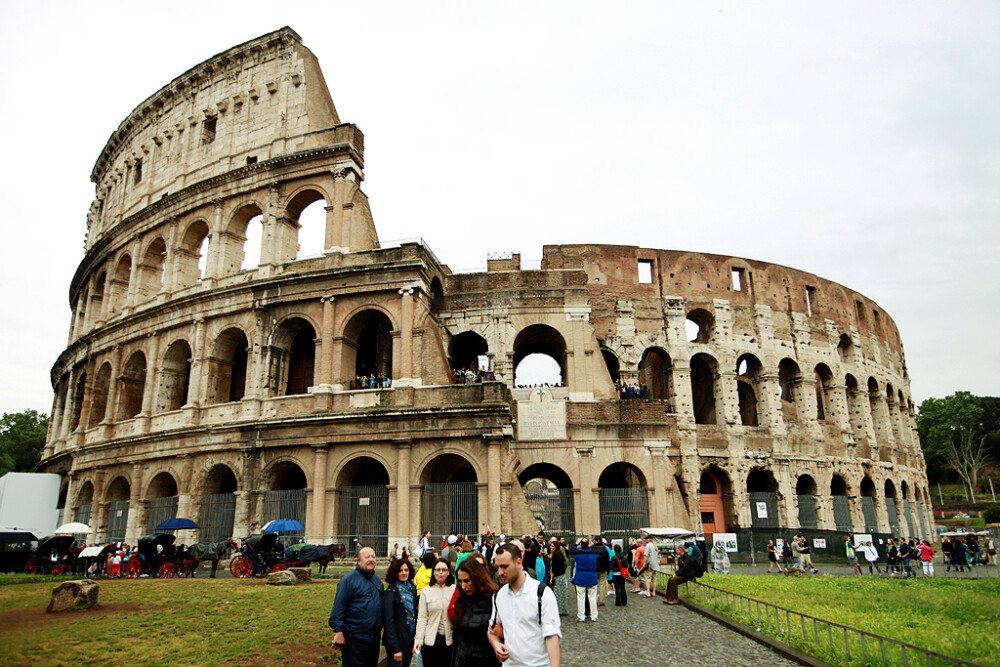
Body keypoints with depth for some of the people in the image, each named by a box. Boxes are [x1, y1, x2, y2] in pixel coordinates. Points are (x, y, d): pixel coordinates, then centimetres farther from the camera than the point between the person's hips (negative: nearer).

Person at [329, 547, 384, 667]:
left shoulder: (377, 580, 13)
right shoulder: (348, 579, -9)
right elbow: (338, 607, -13)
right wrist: (339, 631, -17)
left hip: (374, 637, 7)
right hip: (354, 638, -7)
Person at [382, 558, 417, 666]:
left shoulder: (412, 588, 7)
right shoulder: (390, 592, -13)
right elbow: (389, 621, -16)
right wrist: (395, 649, -18)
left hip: (410, 640, 6)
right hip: (397, 641, -6)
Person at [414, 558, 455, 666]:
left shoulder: (455, 590, 2)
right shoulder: (426, 591, 4)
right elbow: (422, 618, 2)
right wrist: (418, 640, -5)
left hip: (450, 640, 0)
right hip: (431, 640, 0)